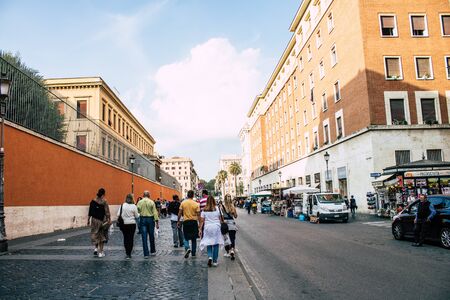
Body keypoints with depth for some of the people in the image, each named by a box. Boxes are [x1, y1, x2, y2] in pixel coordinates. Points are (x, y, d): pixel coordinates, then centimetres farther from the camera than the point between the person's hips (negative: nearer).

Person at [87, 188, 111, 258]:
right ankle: (100, 252, 13)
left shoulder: (93, 201, 0)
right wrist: (109, 220, -7)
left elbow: (90, 212, 4)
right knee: (102, 236, 9)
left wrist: (88, 220, 12)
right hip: (102, 220, -2)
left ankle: (96, 248, 1)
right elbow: (107, 212, -12)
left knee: (95, 234, 18)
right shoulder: (104, 201, -11)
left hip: (94, 220, 2)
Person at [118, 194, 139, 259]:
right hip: (132, 224, -2)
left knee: (125, 238, 15)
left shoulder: (122, 205, -4)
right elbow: (137, 216, -2)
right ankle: (129, 254, 5)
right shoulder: (134, 206, -8)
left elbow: (118, 214, -4)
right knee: (131, 238, 5)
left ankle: (127, 252, 21)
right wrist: (139, 214, 19)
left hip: (124, 224, 2)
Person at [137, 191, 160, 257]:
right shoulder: (152, 202, -5)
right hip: (150, 219, 0)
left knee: (144, 237, 3)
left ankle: (146, 254, 3)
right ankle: (152, 251, 26)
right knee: (151, 236, 14)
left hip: (142, 219, 0)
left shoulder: (139, 202, -1)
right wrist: (157, 222, -3)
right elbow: (155, 212, -5)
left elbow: (138, 211, -5)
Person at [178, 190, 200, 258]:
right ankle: (193, 253, 18)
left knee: (186, 237, 11)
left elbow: (180, 213, -1)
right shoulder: (196, 204, -5)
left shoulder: (183, 203, -3)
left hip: (186, 221, 0)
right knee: (194, 238, 13)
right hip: (194, 222, 0)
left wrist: (178, 221, 11)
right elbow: (198, 215, -4)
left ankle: (187, 248, -15)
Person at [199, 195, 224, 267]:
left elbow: (201, 221, -2)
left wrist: (199, 229, 2)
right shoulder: (217, 209, 0)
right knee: (216, 244, 6)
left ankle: (210, 257, -11)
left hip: (208, 228, 0)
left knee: (208, 243, 12)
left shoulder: (204, 210, 0)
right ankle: (215, 261, 9)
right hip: (216, 227, 0)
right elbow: (220, 219, 4)